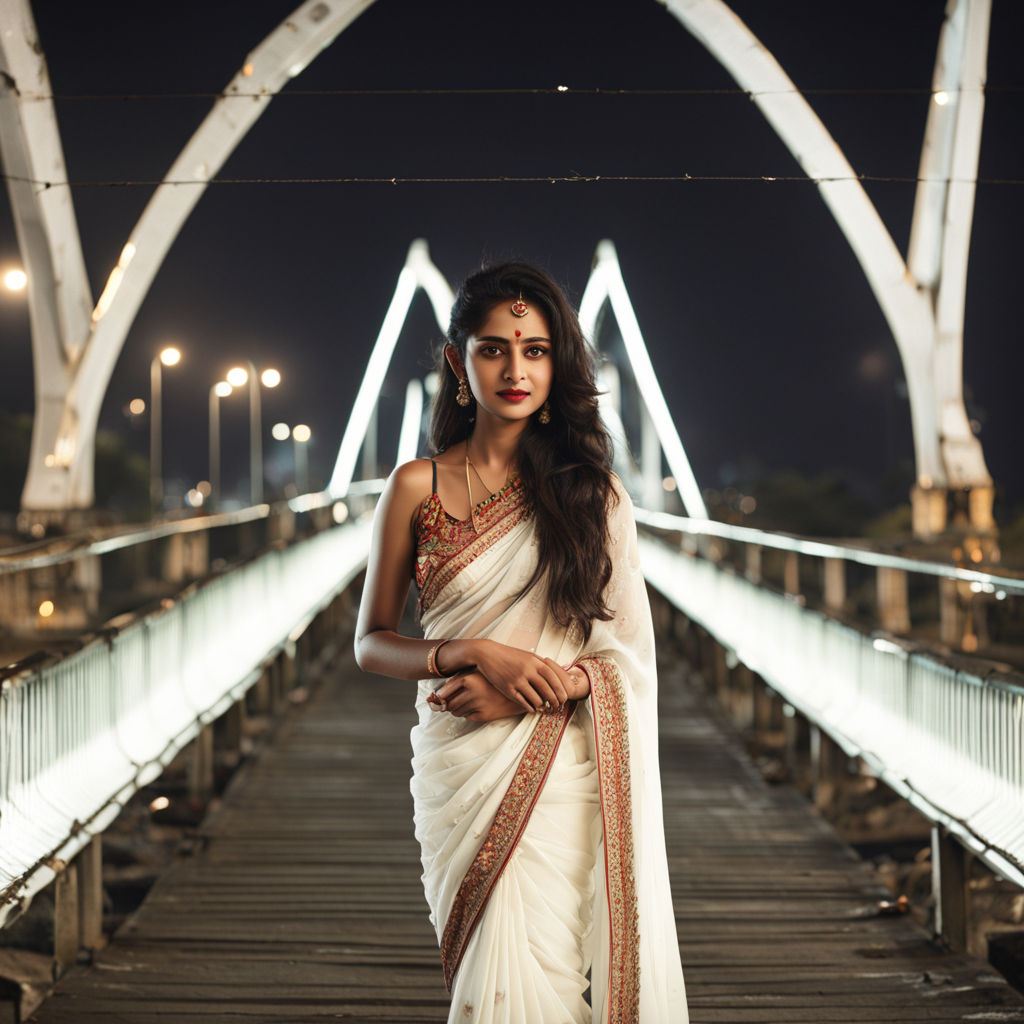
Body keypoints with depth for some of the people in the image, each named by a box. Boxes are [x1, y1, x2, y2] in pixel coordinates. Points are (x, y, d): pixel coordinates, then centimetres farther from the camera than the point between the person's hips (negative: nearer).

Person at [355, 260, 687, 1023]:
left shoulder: (594, 492, 4)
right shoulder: (418, 488, 3)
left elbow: (631, 654, 4)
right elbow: (372, 641, 6)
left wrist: (525, 693, -12)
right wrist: (476, 654, -12)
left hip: (566, 765, 0)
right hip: (461, 767, 0)